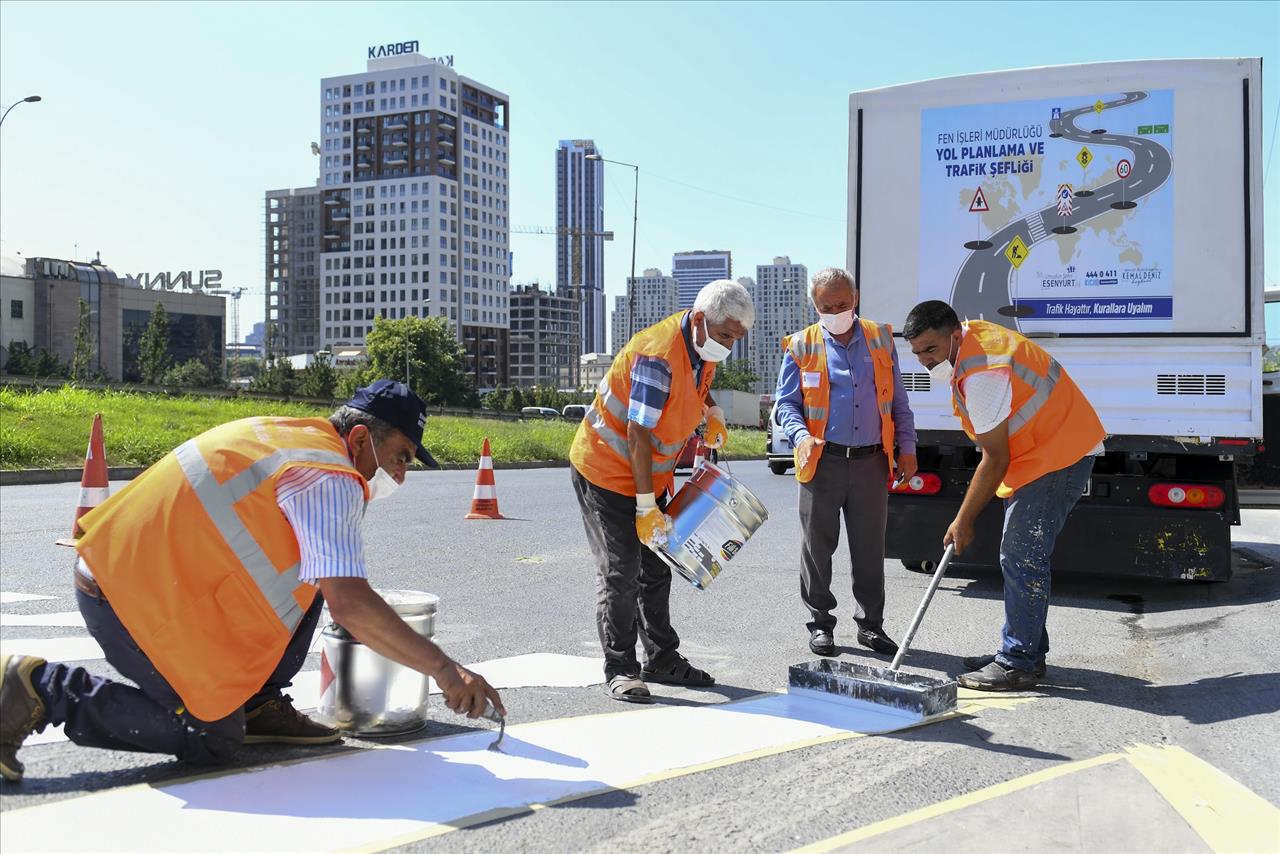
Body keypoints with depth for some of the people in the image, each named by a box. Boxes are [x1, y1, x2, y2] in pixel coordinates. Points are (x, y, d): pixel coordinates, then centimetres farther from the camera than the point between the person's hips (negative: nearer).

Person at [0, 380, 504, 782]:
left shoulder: (295, 435, 10)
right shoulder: (329, 479, -19)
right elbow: (349, 604, -29)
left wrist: (367, 625, 27)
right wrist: (443, 669, -24)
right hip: (135, 600, -10)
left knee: (309, 565, 9)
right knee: (214, 741, 0)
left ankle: (261, 704, 13)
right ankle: (44, 689, 0)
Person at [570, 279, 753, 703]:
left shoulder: (704, 347, -1)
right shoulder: (658, 354, -29)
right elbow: (638, 434, -28)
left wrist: (713, 412, 5)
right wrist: (646, 505, -25)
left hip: (650, 474, 9)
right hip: (607, 471, -9)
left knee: (656, 568, 14)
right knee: (620, 573, -6)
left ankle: (662, 660, 24)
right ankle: (620, 670, 3)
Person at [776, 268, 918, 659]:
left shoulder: (880, 339, 10)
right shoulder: (801, 347, 4)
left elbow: (898, 401, 14)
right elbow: (786, 403, 3)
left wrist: (906, 446, 7)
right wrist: (801, 436, -16)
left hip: (872, 461, 2)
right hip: (823, 462, -1)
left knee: (870, 548, 8)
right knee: (818, 547, 5)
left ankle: (870, 623, 21)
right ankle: (821, 623, 17)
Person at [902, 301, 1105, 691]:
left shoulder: (982, 376, -28)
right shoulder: (973, 335, 4)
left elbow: (995, 460, -23)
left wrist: (963, 521, -15)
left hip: (1060, 454, -11)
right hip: (1041, 450, 11)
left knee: (1022, 558, -13)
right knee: (1020, 555, 14)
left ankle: (1018, 665, -9)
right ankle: (1027, 651, 22)